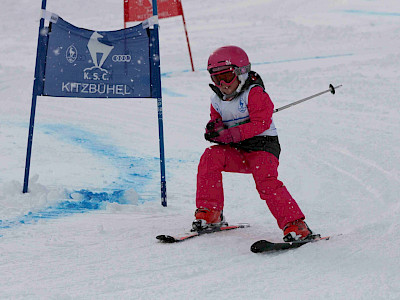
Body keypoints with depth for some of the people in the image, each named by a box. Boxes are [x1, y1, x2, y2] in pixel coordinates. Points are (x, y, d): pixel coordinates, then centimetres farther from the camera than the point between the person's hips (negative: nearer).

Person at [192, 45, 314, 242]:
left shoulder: (254, 94, -11)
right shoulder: (217, 101, 10)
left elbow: (260, 123, -19)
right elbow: (217, 121, 20)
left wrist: (228, 135, -25)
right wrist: (214, 129, -9)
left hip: (263, 146, -6)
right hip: (237, 152, 6)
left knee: (266, 181, -28)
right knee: (210, 157, -18)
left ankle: (295, 225, -25)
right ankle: (209, 213, -11)